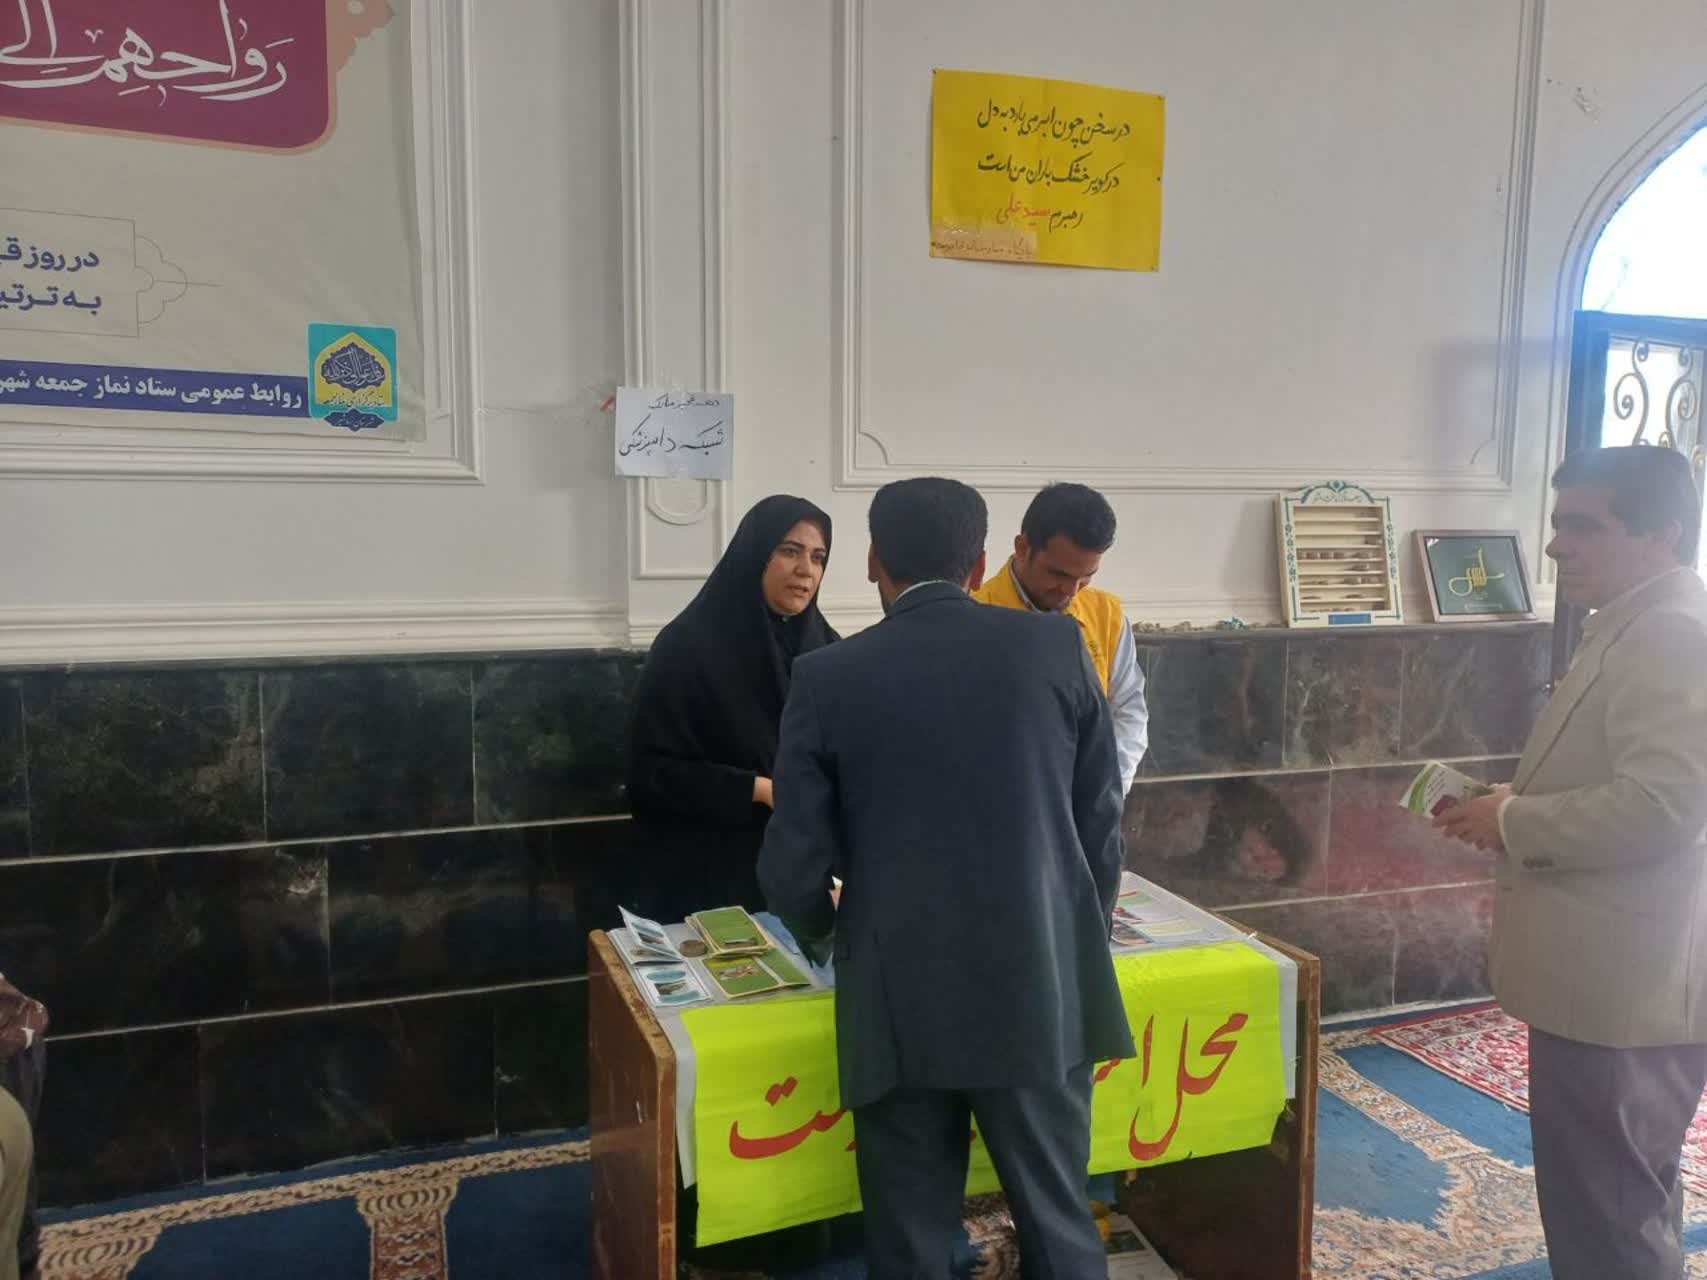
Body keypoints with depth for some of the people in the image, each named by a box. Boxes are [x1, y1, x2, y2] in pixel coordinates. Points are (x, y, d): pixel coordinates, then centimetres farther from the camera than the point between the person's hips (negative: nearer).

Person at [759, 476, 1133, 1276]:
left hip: (902, 1003, -1)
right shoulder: (1057, 648, 0)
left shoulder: (827, 678, -4)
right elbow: (1101, 826, 3)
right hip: (1042, 989, 2)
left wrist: (824, 933, 19)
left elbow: (796, 867, -3)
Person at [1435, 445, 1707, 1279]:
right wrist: (1519, 807, 7)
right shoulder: (1636, 628, 14)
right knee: (1620, 1199, 24)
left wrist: (1513, 823, -16)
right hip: (1609, 980, 11)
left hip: (1625, 988, -11)